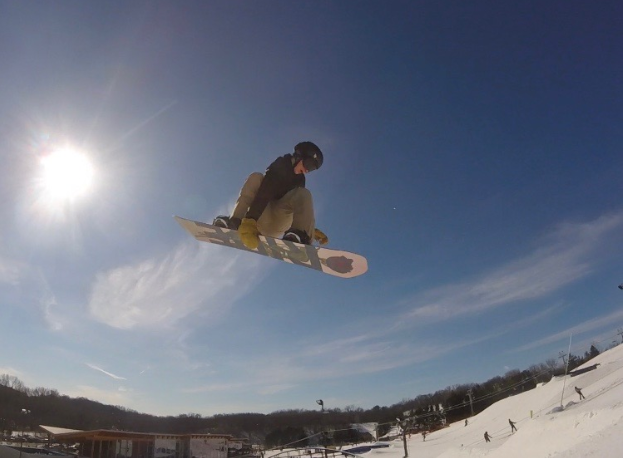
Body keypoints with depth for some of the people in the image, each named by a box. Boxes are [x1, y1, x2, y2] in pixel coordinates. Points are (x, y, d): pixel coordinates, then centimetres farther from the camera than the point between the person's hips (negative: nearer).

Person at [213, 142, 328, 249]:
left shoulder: (299, 180, 11)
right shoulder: (280, 166, -6)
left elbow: (303, 208, 11)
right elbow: (264, 193, -23)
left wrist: (312, 230, -5)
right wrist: (250, 220, -38)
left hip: (275, 227, 3)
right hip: (256, 219, -3)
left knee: (304, 194, -14)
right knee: (256, 177, -22)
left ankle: (301, 236, -39)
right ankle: (235, 221, -37)